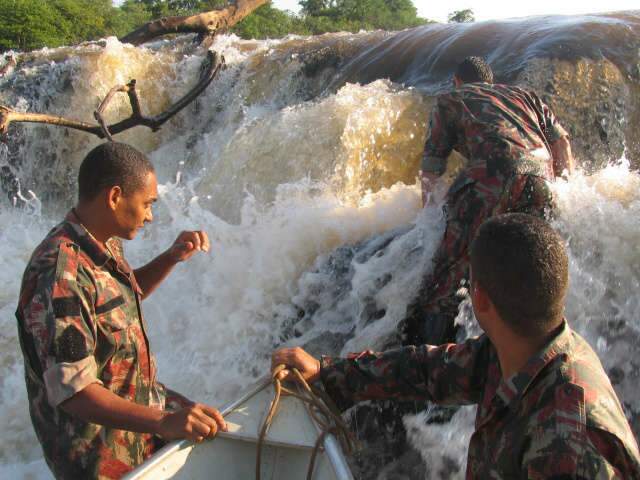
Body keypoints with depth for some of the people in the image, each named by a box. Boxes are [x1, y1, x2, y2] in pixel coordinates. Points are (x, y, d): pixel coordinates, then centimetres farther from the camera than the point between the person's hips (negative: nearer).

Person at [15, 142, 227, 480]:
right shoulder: (58, 274, -30)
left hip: (139, 403, 8)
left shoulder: (105, 244, -2)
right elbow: (72, 391, -33)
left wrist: (172, 257, 1)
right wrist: (163, 423, -43)